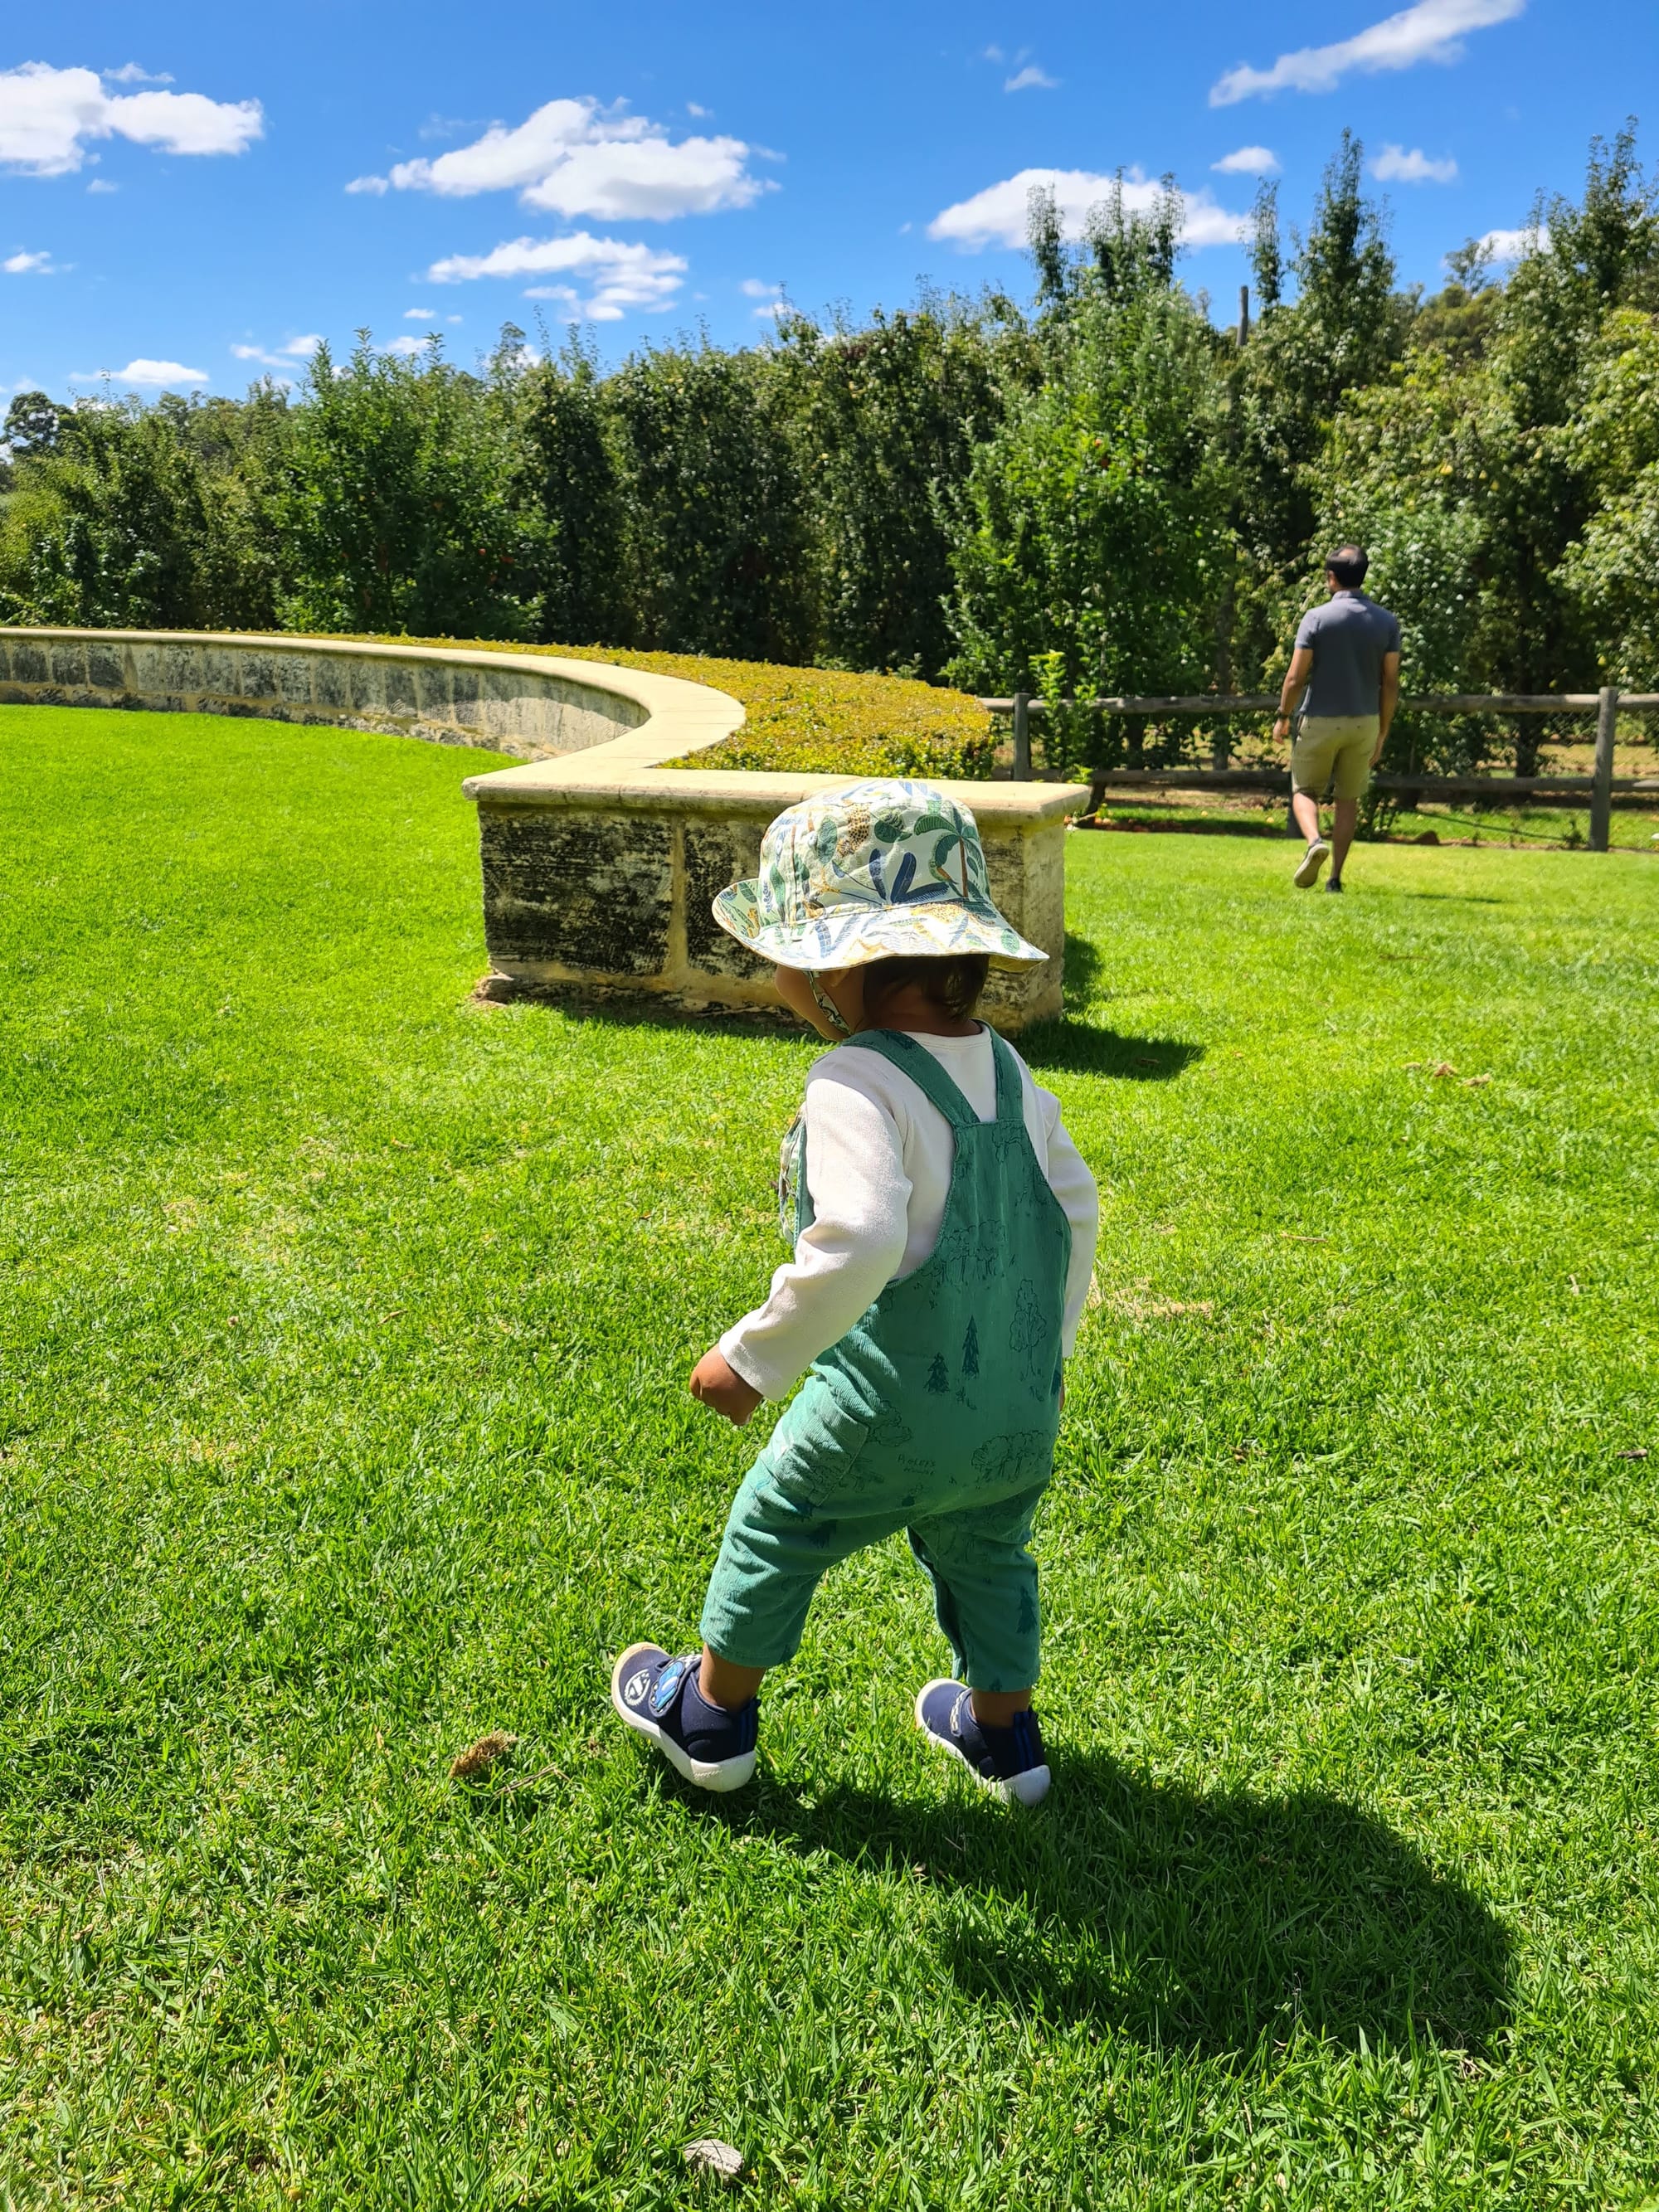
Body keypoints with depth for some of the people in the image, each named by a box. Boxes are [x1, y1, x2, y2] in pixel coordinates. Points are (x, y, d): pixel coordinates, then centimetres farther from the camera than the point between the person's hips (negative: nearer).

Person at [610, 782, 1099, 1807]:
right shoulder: (1007, 1070, 1)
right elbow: (1074, 1206, 9)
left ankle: (713, 1716, 38)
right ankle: (1005, 1735, 47)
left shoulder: (858, 1085, -24)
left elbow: (856, 1242, -37)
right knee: (985, 1558, 29)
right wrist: (1048, 1344, 22)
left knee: (772, 1533, 18)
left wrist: (754, 1357, -24)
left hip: (888, 1421, -6)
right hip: (1022, 1417, 7)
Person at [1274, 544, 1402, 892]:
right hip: (1364, 722, 3)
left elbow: (1295, 677, -10)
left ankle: (1315, 842, -18)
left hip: (1320, 721, -3)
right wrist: (1382, 733, 9)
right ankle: (1335, 877, 12)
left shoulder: (1316, 617, -10)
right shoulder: (1387, 621, 0)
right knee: (1348, 798, 13)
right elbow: (1390, 683, 0)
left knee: (1304, 790, 12)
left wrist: (1283, 716, 5)